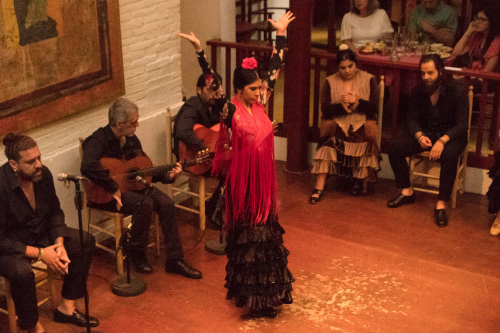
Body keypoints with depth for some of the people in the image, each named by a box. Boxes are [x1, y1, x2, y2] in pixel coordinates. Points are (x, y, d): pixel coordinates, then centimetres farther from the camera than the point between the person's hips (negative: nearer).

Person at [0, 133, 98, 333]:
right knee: (21, 272, -37)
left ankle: (66, 308, 9)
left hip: (40, 234, 8)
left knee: (87, 241, 2)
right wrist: (39, 253, -26)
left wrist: (59, 244, -12)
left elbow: (55, 212, 4)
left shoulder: (43, 174, -10)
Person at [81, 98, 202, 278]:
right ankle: (137, 255, -11)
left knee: (166, 203, -14)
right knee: (145, 203, -31)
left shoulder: (132, 140, 6)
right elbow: (88, 167, -40)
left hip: (132, 185, 7)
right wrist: (113, 189, -35)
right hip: (105, 194, -7)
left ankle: (174, 260, -8)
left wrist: (167, 176, -1)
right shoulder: (98, 140, -19)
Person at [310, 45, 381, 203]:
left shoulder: (368, 80, 5)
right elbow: (325, 109, -3)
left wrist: (356, 101, -17)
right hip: (337, 124, 0)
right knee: (327, 142, -30)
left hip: (361, 124, 0)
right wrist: (342, 105, -19)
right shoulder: (330, 82, 7)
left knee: (364, 137, -31)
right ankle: (319, 187, -27)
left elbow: (373, 108, -3)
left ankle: (359, 180, -4)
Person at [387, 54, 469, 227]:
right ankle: (407, 192, 1)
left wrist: (442, 141, -33)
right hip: (425, 133, 5)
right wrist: (419, 136, -21)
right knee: (395, 148, -17)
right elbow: (412, 119, 1)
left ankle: (441, 204, -26)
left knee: (449, 156, -38)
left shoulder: (456, 89, -16)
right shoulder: (419, 91, -2)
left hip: (451, 135, -4)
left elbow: (462, 125, -18)